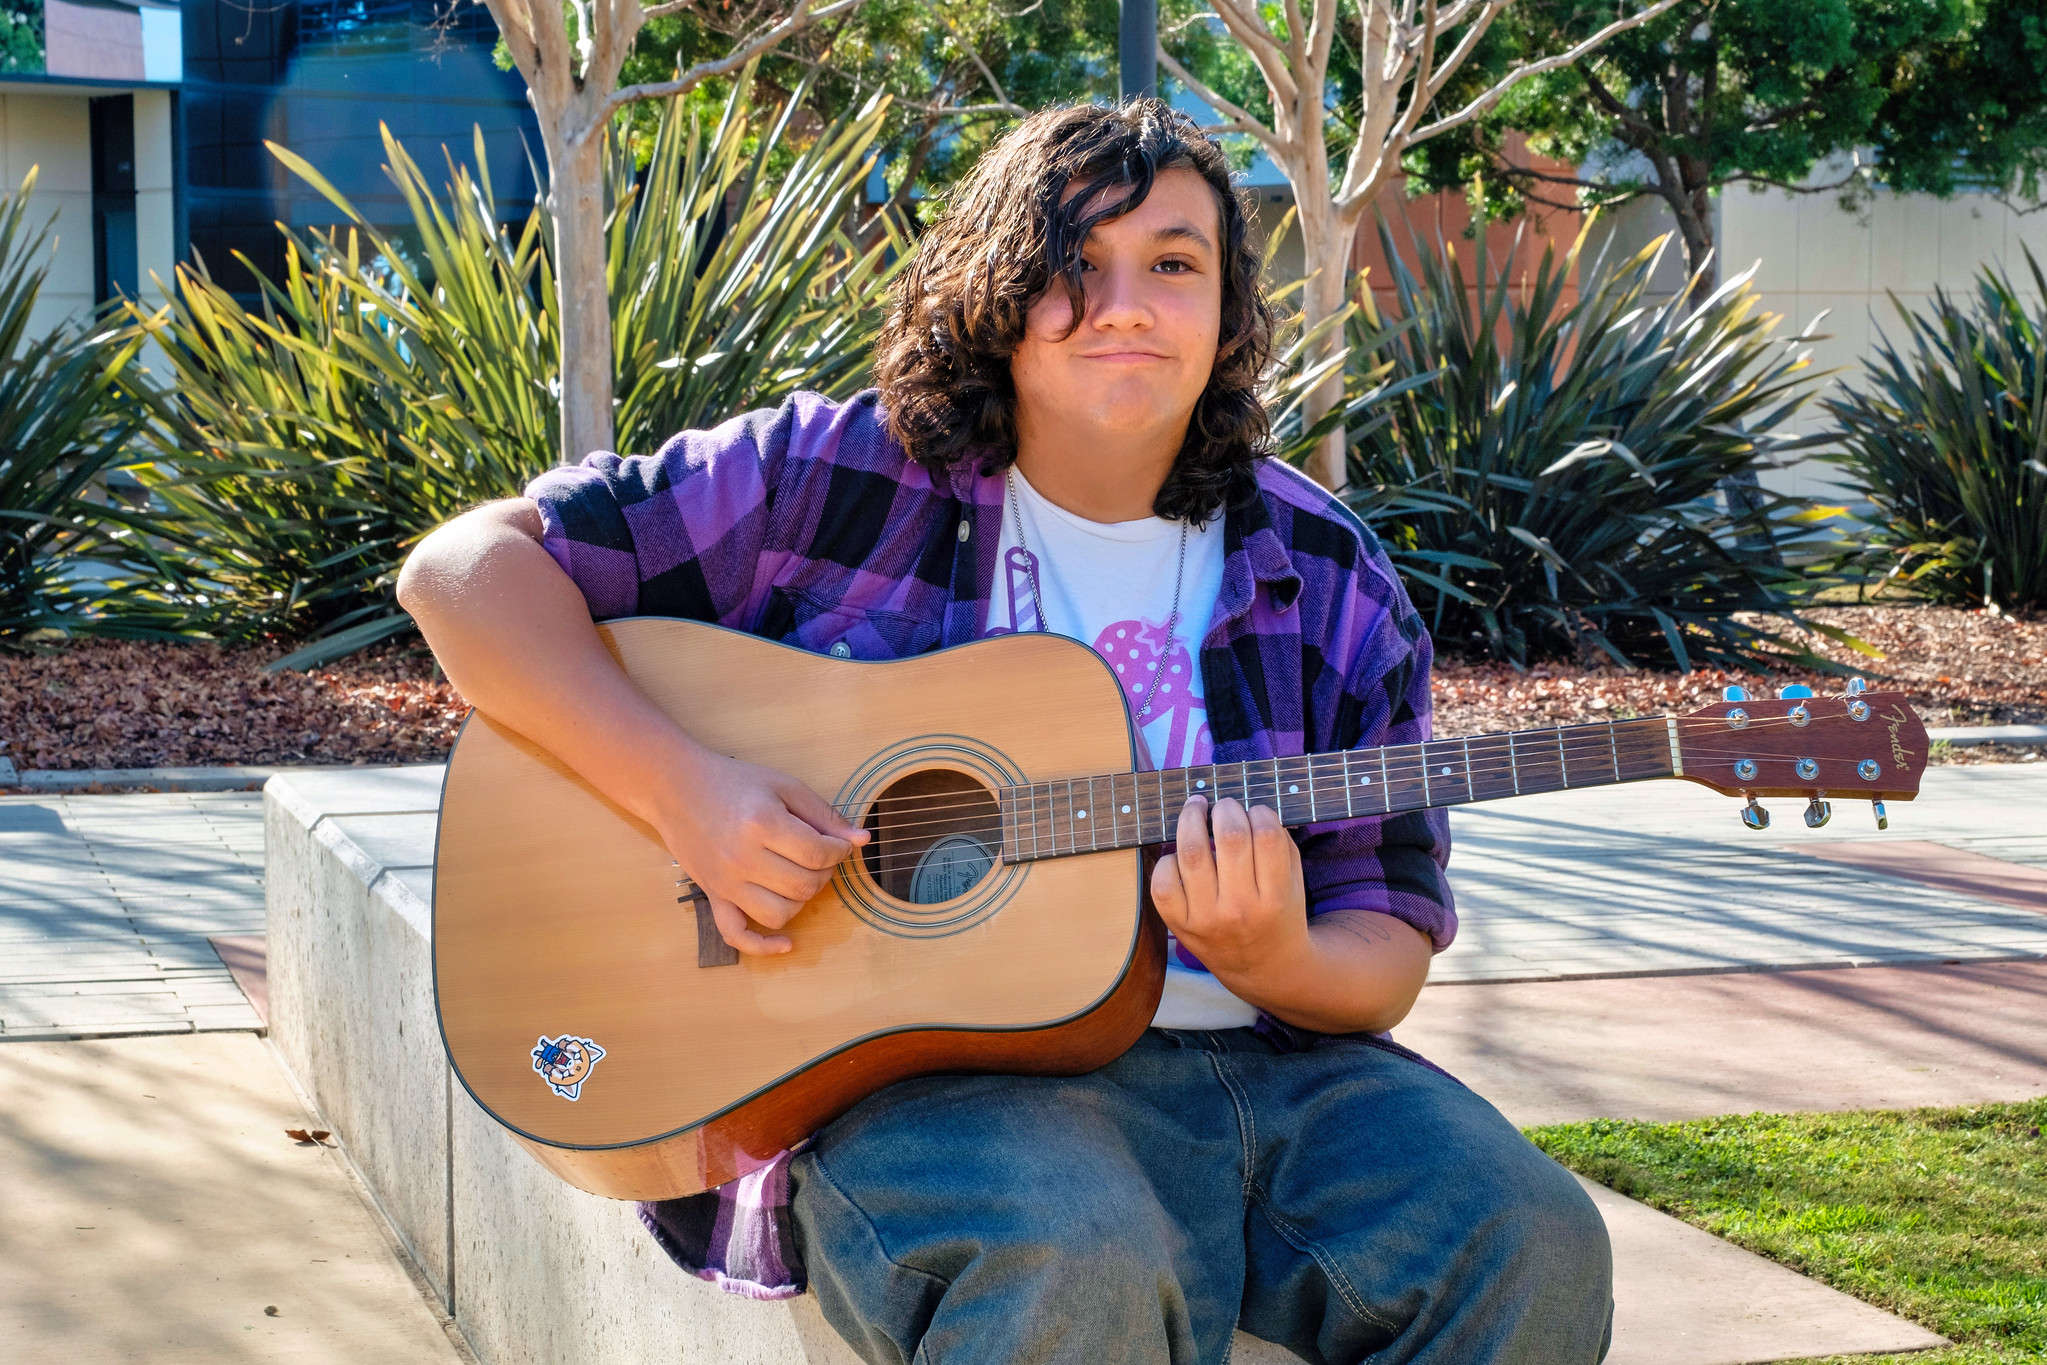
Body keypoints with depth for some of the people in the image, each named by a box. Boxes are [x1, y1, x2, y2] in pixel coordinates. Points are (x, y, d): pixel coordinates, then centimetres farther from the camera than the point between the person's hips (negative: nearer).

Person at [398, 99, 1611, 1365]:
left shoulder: (1330, 586, 7)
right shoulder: (840, 480, -1)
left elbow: (1389, 949, 9)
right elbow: (468, 567, -3)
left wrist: (1277, 962, -16)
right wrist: (680, 787, -16)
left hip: (1257, 1058, 4)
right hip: (914, 1061, -4)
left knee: (1531, 1249, -20)